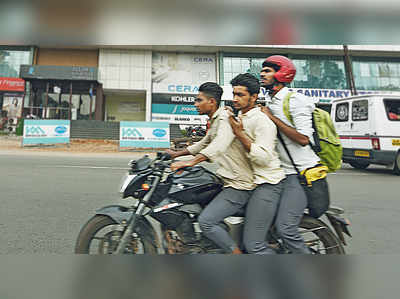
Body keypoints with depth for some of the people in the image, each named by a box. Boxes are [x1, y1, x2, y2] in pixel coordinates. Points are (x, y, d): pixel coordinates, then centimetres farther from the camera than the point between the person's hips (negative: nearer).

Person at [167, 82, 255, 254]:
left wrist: (191, 162, -39)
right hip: (229, 181, 11)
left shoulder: (225, 117, -13)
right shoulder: (214, 121, 19)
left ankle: (237, 253, 3)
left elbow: (220, 144, -32)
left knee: (206, 221, -15)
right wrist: (177, 154, 26)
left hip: (239, 185, -11)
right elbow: (203, 144, 29)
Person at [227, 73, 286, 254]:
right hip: (251, 181, 10)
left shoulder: (261, 120, -12)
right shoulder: (240, 118, 17)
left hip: (267, 184, -9)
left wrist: (239, 134, -21)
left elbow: (263, 157, -22)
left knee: (253, 243, -10)